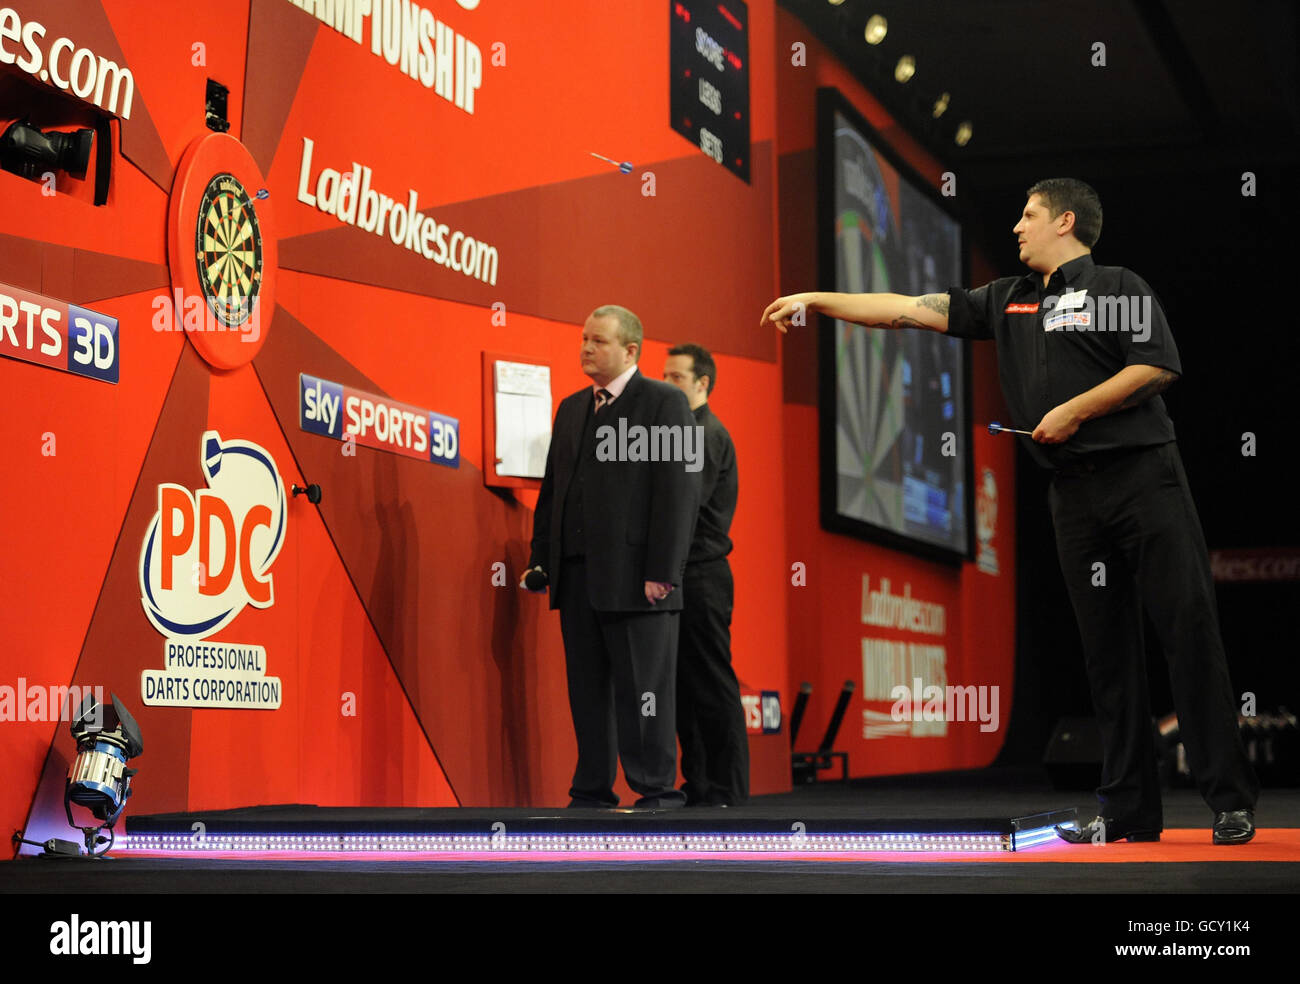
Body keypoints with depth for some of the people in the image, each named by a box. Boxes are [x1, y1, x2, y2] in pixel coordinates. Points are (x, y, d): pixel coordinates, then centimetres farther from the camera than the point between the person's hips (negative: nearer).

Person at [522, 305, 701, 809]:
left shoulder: (664, 402, -3)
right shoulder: (571, 408, 18)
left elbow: (680, 492, -9)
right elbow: (552, 487, 21)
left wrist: (661, 572, -15)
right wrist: (540, 559, 12)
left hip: (635, 576, -7)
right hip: (577, 574, 7)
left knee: (642, 689, -3)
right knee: (587, 688, 10)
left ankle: (658, 791, 5)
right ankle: (591, 793, 18)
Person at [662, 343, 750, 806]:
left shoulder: (708, 434, -10)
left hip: (701, 573, -9)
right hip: (680, 576, 9)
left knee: (712, 684, -6)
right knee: (685, 685, 10)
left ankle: (726, 789, -2)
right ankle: (698, 784, 15)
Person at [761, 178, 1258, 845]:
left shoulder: (1118, 288, 2)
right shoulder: (1007, 301, 19)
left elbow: (1159, 366, -8)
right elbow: (912, 310, 18)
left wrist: (1076, 409, -11)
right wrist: (816, 301, 17)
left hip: (1142, 478, -6)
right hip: (1074, 494, 6)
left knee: (1189, 629, -8)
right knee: (1106, 647, 5)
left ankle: (1231, 801, -5)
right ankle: (1129, 810, 9)